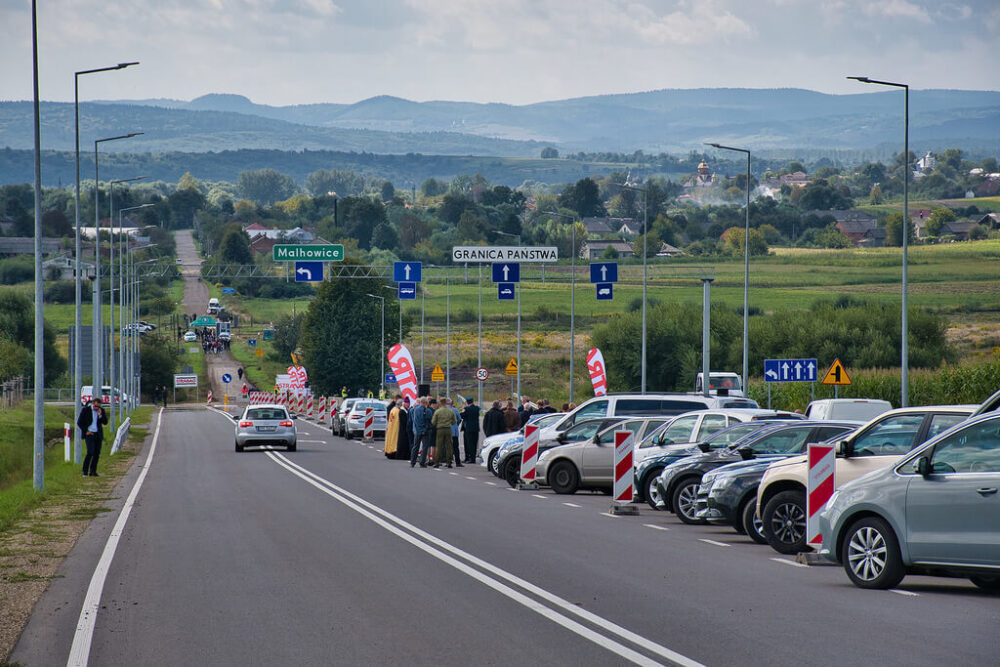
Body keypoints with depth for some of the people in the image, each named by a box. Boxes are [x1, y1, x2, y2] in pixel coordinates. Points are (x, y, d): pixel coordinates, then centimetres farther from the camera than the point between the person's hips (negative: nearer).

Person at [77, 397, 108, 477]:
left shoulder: (101, 410, 7)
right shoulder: (86, 409, -3)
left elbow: (105, 422, 3)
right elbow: (79, 422, 1)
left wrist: (100, 415, -13)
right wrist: (85, 431, -7)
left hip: (98, 434, 4)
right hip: (89, 434, -4)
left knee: (97, 453, 2)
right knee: (90, 452, -15)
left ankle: (93, 472, 10)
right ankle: (85, 472, -11)